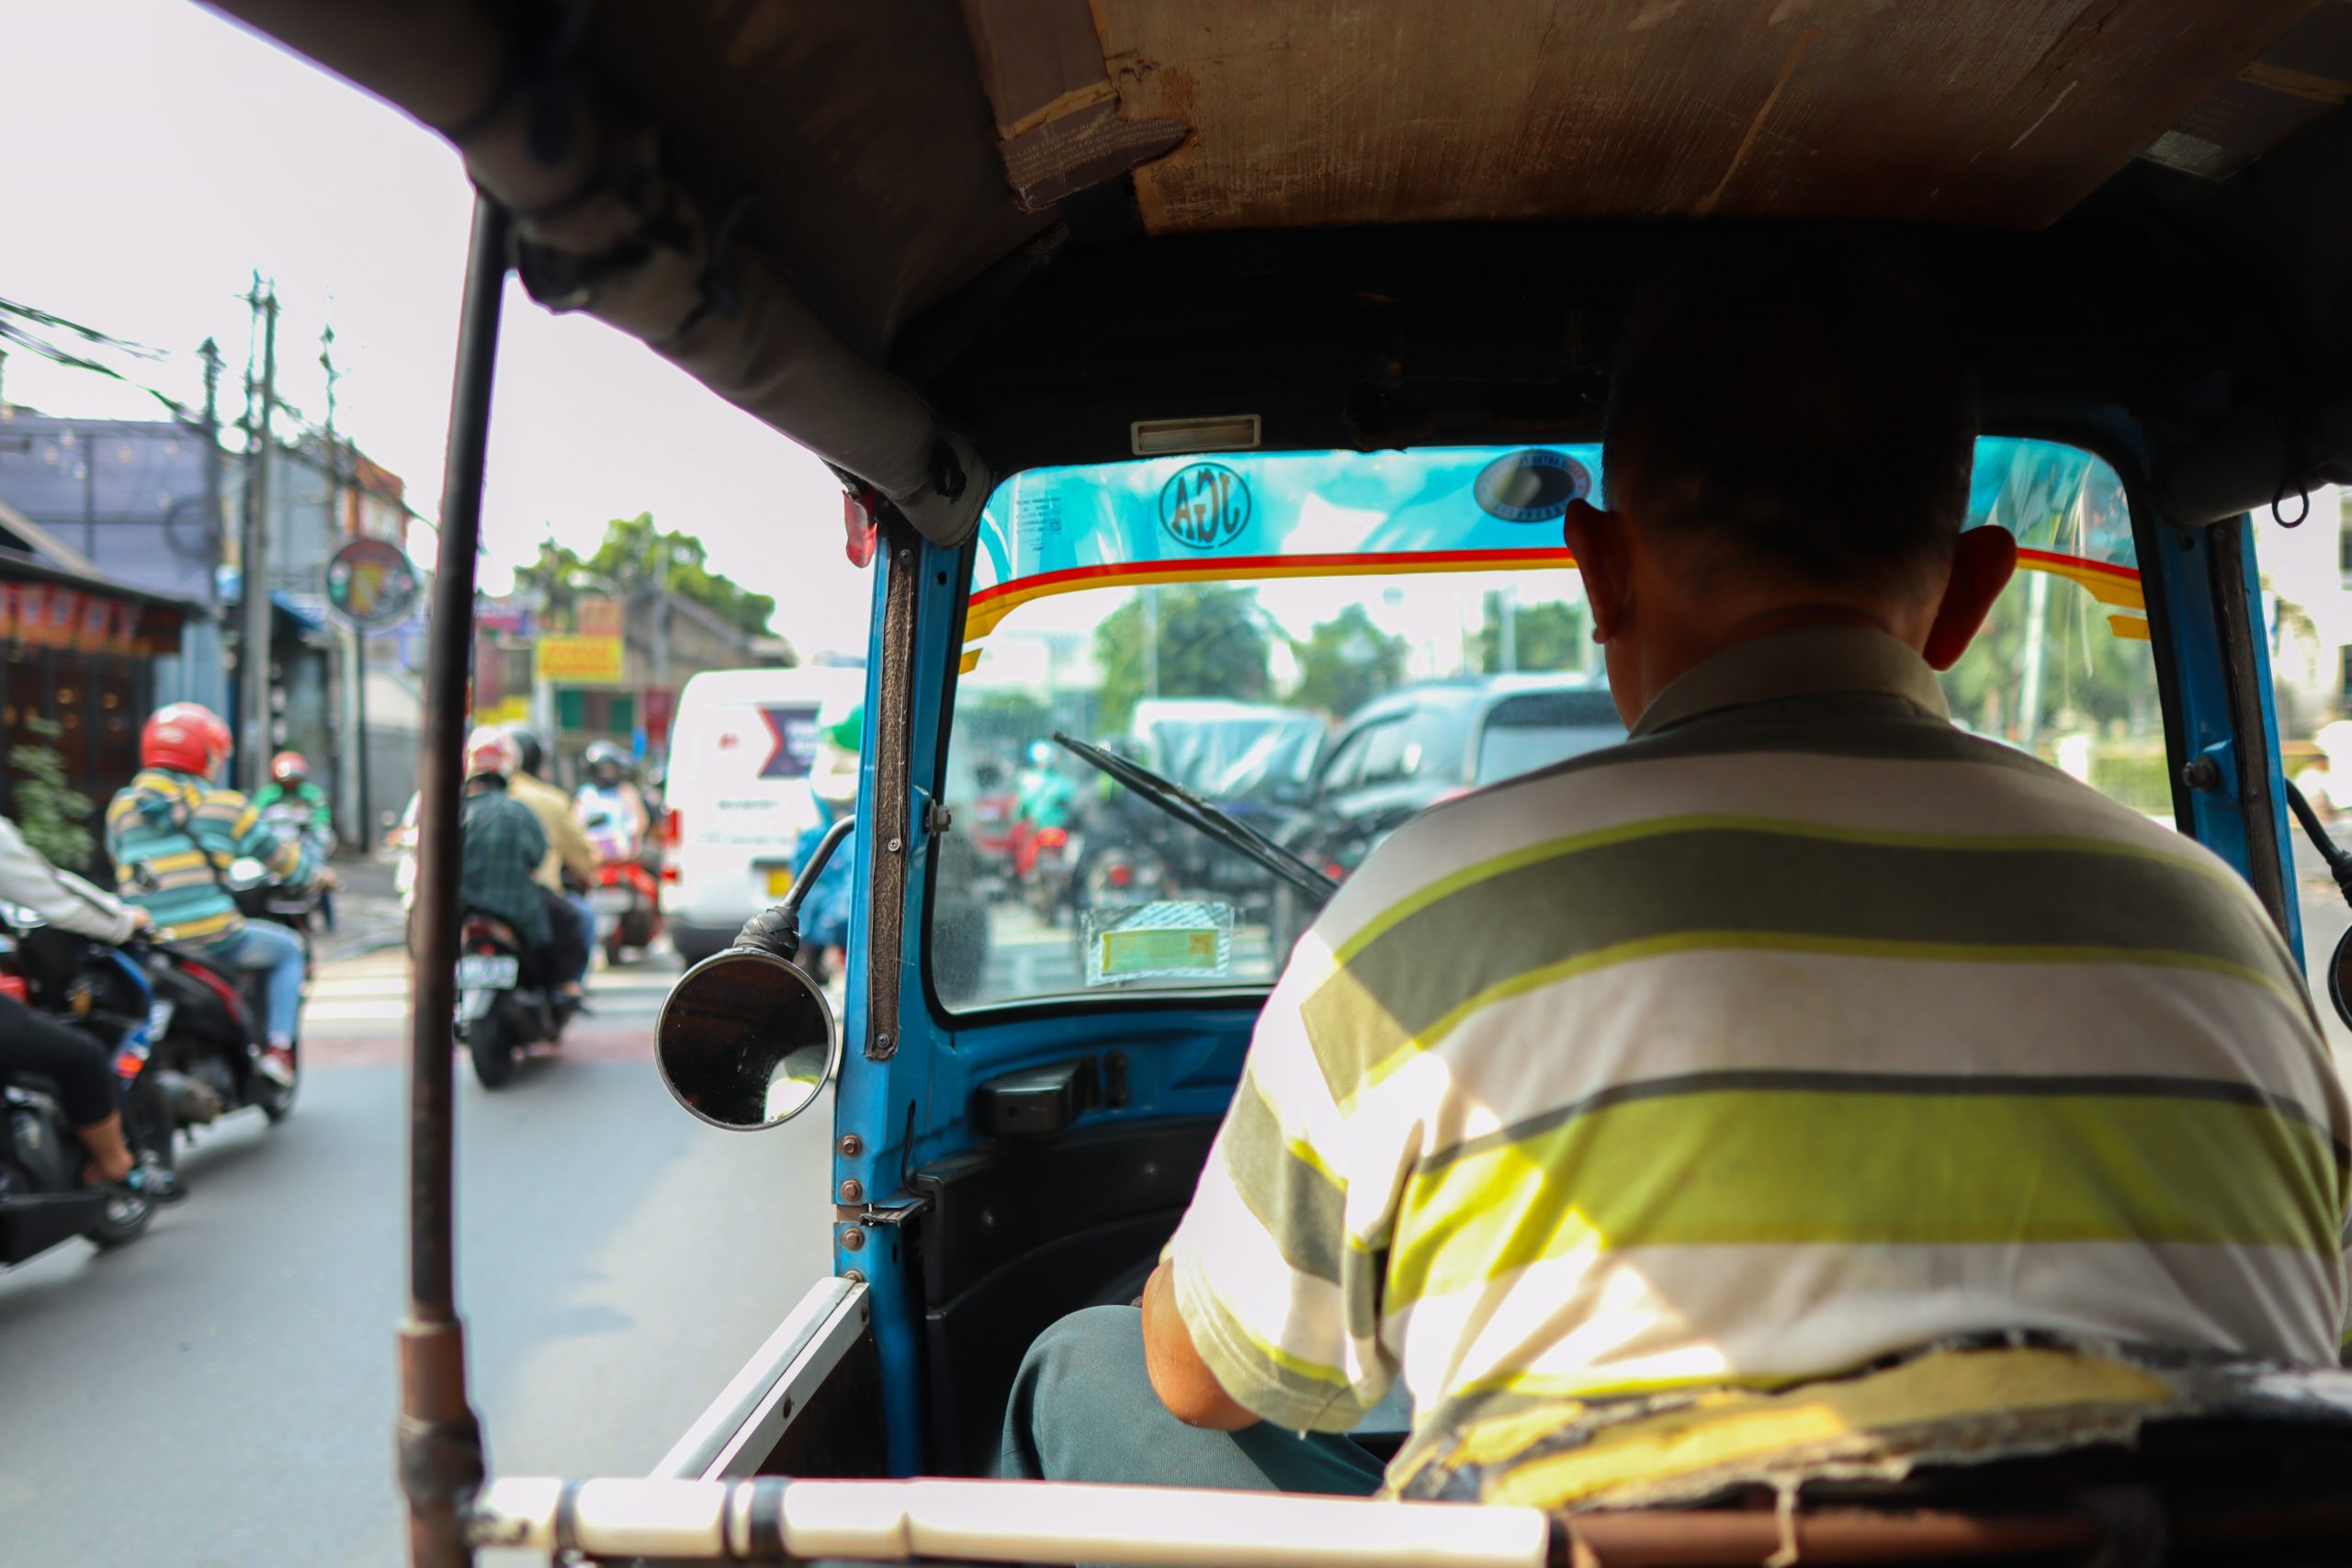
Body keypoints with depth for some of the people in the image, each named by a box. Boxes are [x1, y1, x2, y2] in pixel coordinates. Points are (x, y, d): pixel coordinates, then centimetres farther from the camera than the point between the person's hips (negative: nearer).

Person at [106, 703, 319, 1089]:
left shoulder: (121, 807, 8)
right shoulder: (226, 806, -2)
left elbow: (120, 860, 19)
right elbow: (279, 855, 7)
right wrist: (315, 874, 28)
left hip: (145, 943, 5)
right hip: (213, 939, -4)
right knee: (287, 949, 22)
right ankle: (276, 1049, 11)